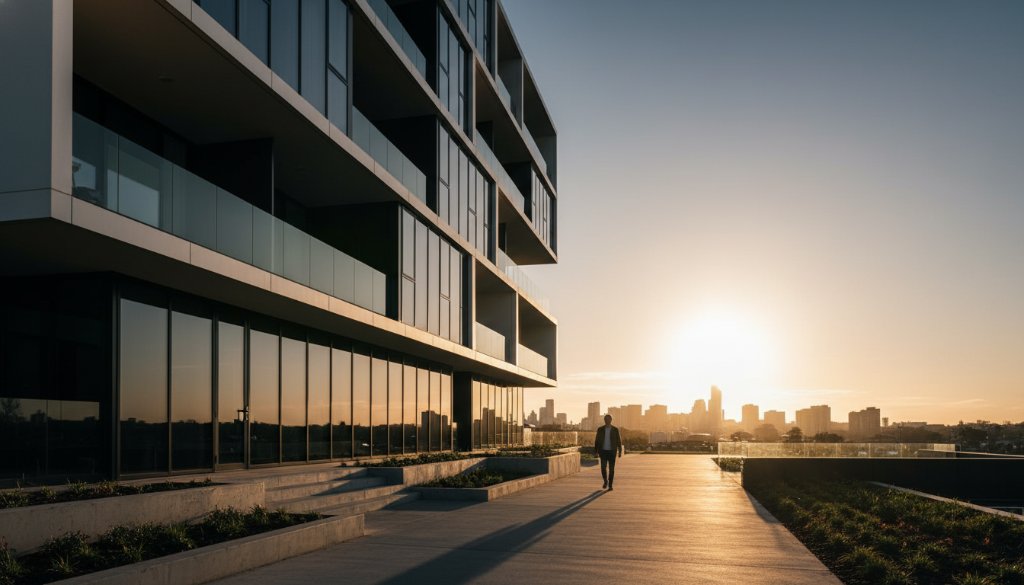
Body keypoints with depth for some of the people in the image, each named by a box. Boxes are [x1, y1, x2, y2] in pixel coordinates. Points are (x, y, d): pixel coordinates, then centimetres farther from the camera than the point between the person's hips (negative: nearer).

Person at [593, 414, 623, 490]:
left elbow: (618, 441, 2)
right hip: (603, 451, 0)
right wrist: (596, 452, -1)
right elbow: (597, 441, 3)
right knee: (603, 468, -10)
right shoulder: (600, 429, 0)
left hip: (612, 452, 0)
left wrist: (620, 451, -4)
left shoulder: (615, 429, -1)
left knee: (611, 469, -3)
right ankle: (605, 481, 16)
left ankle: (610, 485, 8)